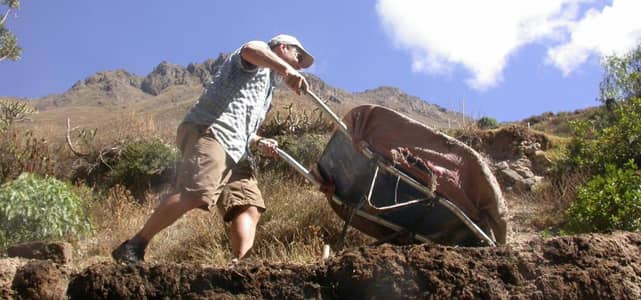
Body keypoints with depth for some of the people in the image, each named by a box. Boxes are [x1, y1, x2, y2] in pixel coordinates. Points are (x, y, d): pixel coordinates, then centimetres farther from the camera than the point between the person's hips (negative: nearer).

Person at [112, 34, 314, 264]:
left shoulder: (266, 89, 38)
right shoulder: (258, 62, 13)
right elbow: (250, 49, -16)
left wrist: (259, 143, 13)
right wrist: (287, 70, -32)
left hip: (235, 151, 10)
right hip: (209, 131, -10)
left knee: (249, 206, -8)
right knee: (196, 193, -28)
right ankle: (134, 247, -22)